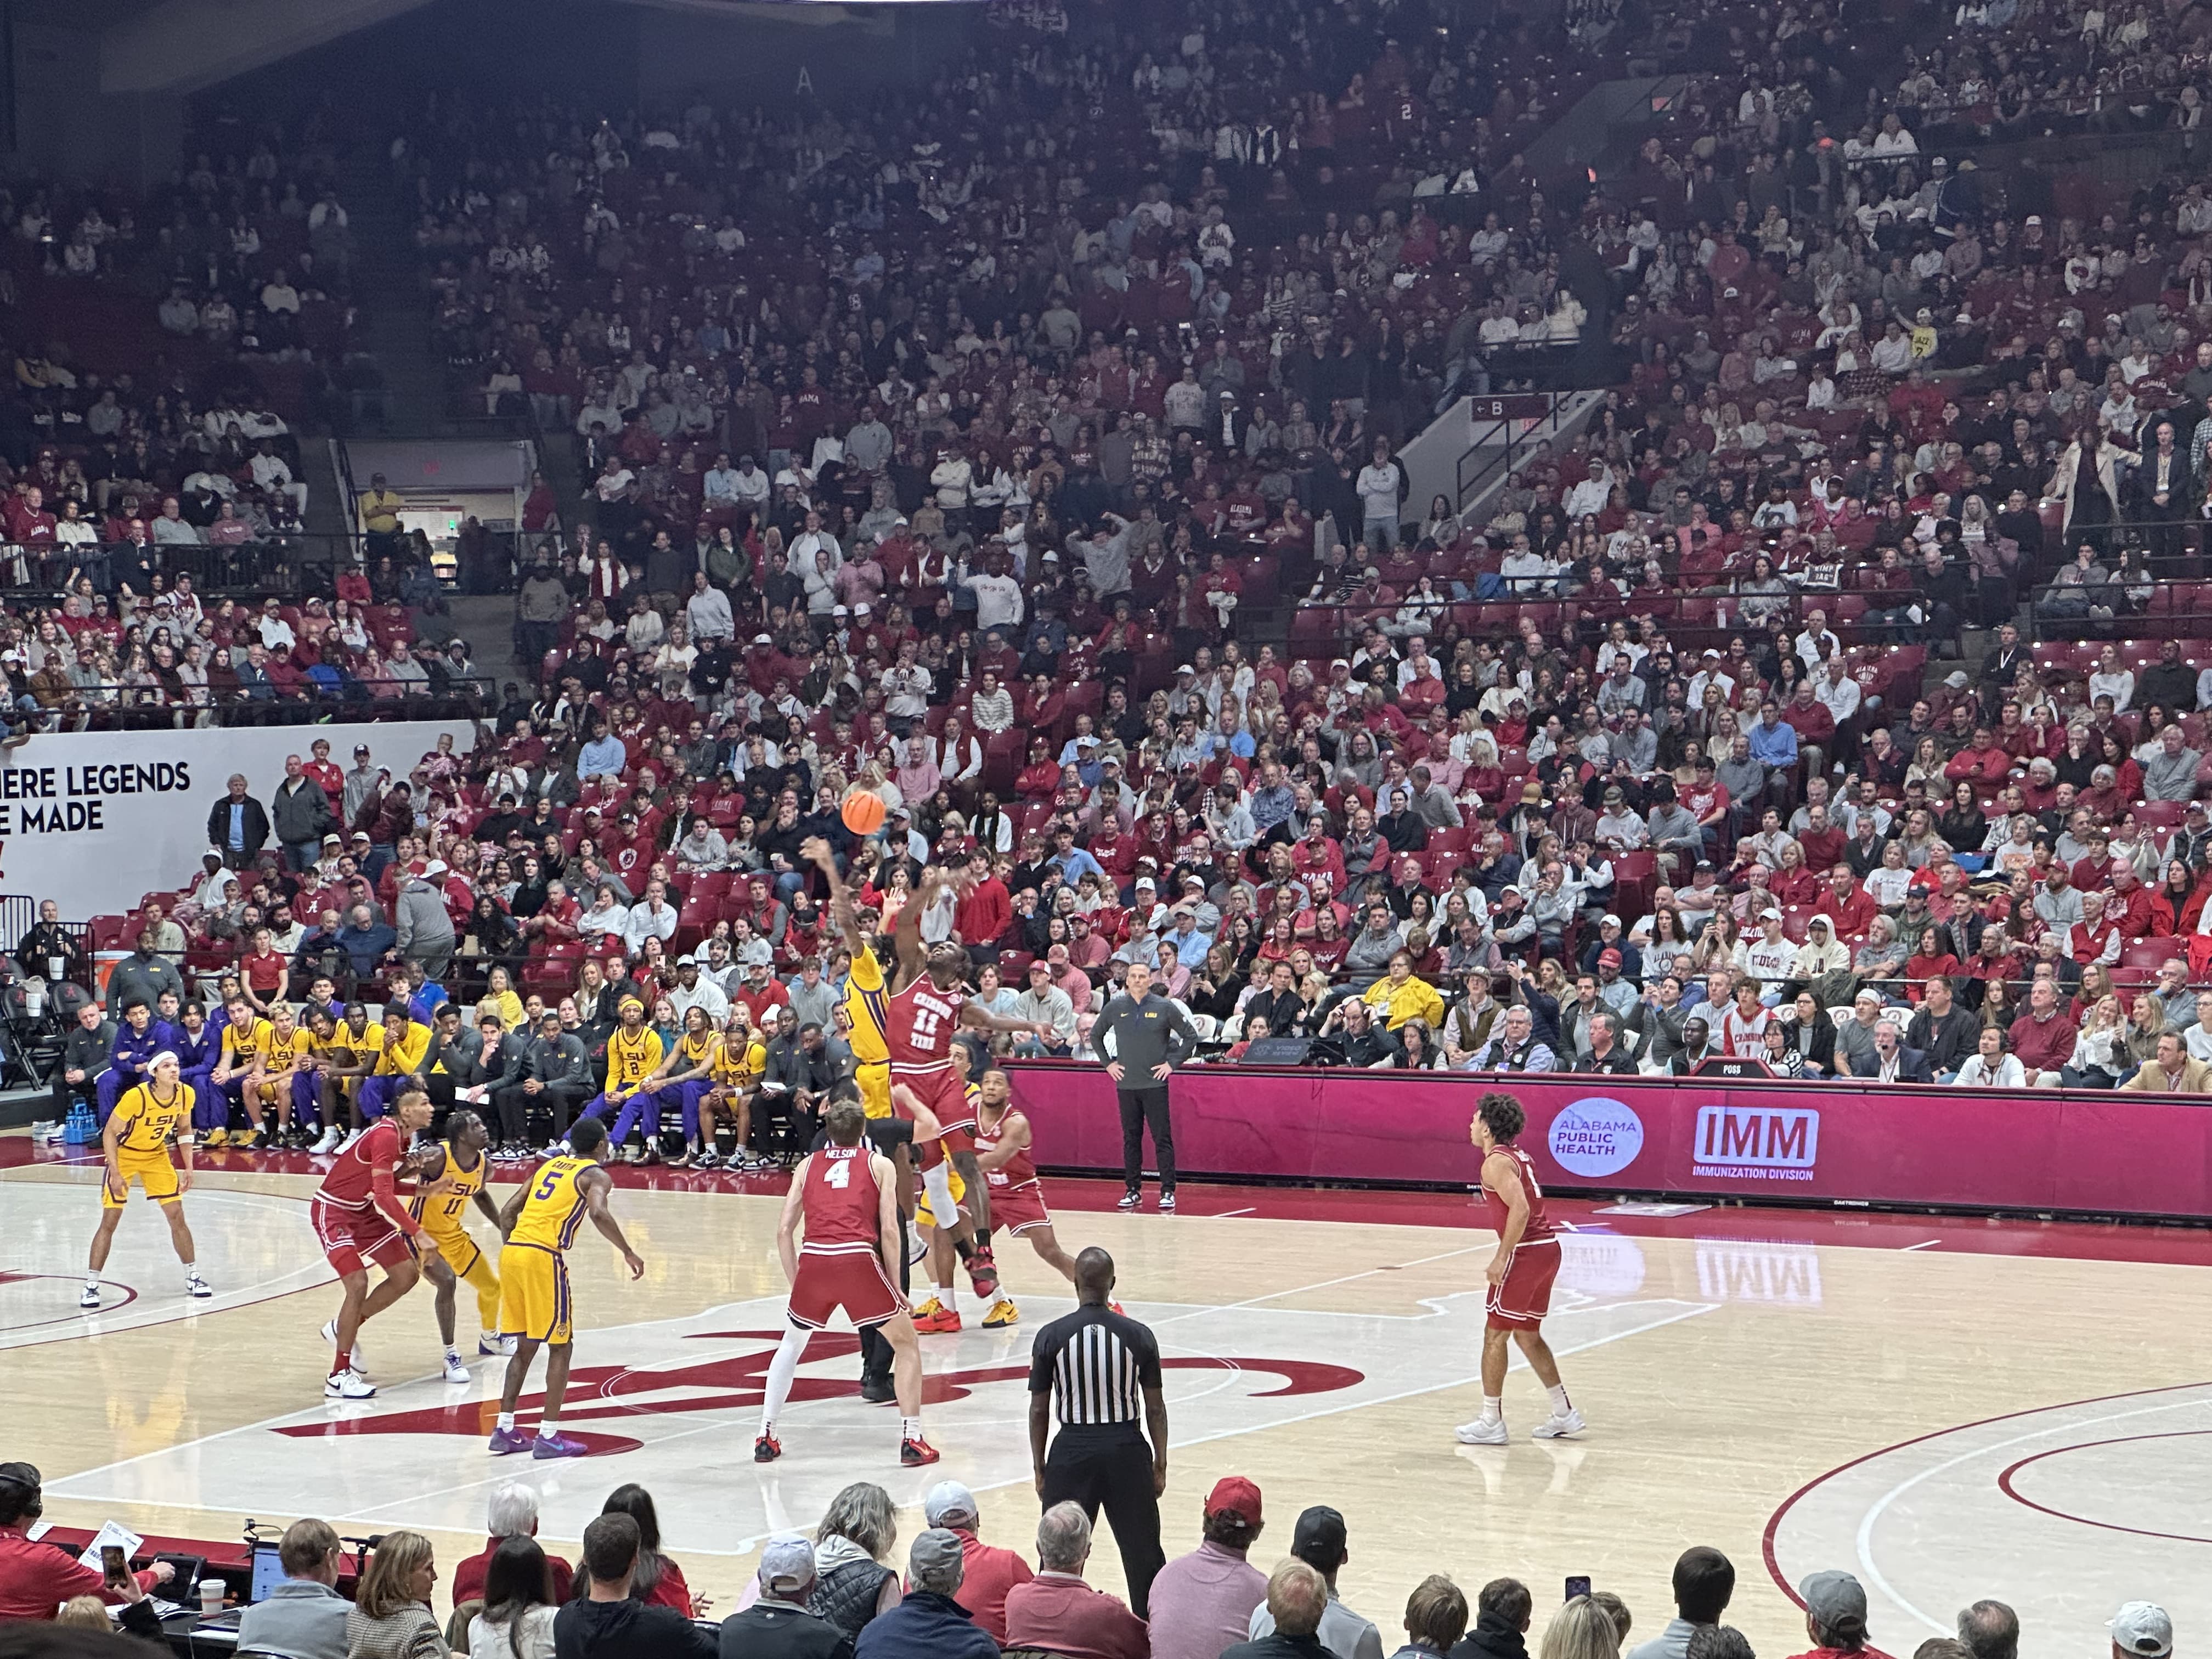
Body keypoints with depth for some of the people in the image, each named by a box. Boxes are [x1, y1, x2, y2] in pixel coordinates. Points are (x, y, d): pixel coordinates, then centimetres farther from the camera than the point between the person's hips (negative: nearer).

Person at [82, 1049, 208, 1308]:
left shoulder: (185, 1095, -15)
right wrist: (115, 1172, -25)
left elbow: (184, 1129, 4)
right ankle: (91, 1286, 0)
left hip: (156, 1155, 4)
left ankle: (193, 1277, 15)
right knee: (109, 1221, -7)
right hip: (124, 1154, -4)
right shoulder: (136, 1097, -30)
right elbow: (110, 1133, -21)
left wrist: (188, 1168, -1)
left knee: (177, 1216, 1)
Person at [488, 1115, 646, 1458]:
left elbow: (508, 1212, 21)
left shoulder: (550, 1165, 23)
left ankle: (505, 1430, 17)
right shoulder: (596, 1175, 3)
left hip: (511, 1252, 7)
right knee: (560, 1347, 4)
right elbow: (599, 1213, -18)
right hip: (544, 1257, -7)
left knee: (525, 1346, 18)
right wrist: (628, 1253, -10)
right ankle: (548, 1437, 0)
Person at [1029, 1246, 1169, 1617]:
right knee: (1143, 1553, 9)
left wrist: (1039, 1468, 8)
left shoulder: (1051, 1336, -6)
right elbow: (1156, 1408, 0)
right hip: (1126, 1449, 0)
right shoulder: (1139, 1336, -4)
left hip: (1072, 1450, 0)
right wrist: (1160, 1464, 9)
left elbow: (1039, 1411, -2)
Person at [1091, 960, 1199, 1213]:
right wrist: (1108, 1063, 10)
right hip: (1126, 1085, 3)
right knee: (1131, 1139, 8)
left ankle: (1168, 1192, -2)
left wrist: (1172, 1063, -2)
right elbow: (1096, 1035, 20)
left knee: (1162, 1139, -4)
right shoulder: (1115, 1008, 5)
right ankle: (1133, 1190, 14)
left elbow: (1191, 1037, 5)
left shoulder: (1164, 1008, -2)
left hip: (1155, 1084, -3)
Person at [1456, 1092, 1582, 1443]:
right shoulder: (1519, 1156, 17)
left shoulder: (1496, 1162, -12)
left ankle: (1491, 1422, 2)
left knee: (1495, 1335, -1)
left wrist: (1502, 1258, -22)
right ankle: (1564, 1413, 21)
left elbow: (1520, 1209, -24)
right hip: (1548, 1246, 9)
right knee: (1527, 1334, 19)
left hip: (1525, 1252, -9)